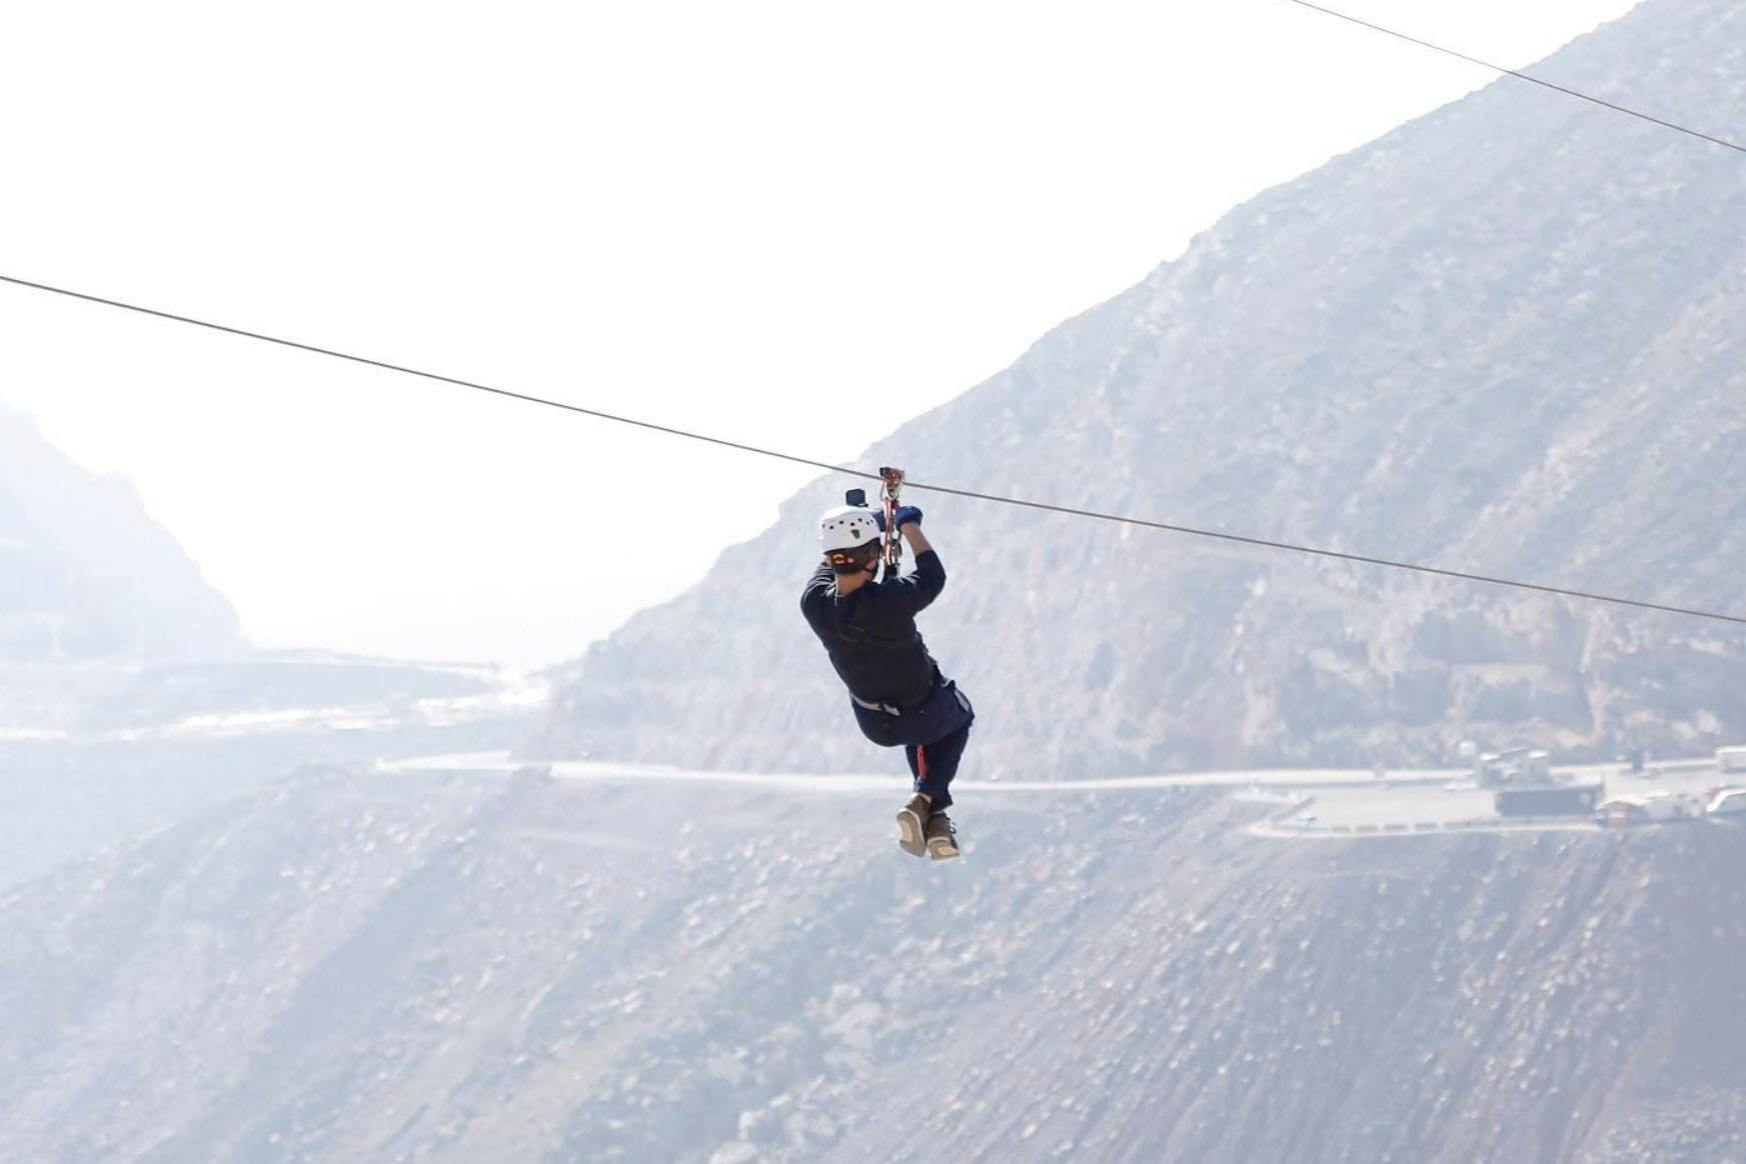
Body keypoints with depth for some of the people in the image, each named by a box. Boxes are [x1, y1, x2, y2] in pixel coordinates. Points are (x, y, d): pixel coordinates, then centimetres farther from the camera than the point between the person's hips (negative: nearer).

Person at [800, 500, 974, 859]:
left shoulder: (814, 603, -24)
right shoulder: (892, 600, -37)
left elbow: (829, 563, 1)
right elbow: (933, 574, -14)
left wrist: (872, 524, 15)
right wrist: (908, 524, 2)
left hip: (873, 724, 4)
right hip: (928, 714, -4)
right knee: (959, 715, 32)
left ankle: (932, 812, 34)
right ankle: (928, 798, 15)